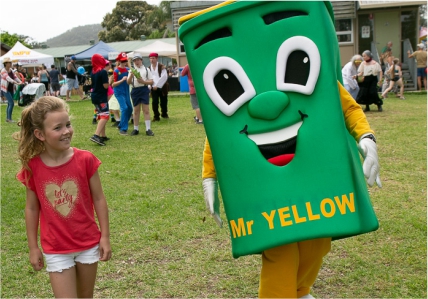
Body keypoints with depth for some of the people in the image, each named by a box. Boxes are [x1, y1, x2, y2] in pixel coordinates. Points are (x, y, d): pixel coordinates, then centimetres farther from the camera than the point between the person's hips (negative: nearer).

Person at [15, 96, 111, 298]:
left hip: (88, 243, 1)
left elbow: (98, 199, -4)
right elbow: (32, 208, 0)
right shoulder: (32, 167, -12)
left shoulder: (85, 160, -13)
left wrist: (105, 237, -3)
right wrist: (33, 247, 3)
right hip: (56, 250, -1)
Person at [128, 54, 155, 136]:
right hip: (135, 90, 2)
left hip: (144, 89, -2)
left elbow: (151, 81, 4)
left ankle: (148, 129, -5)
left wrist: (143, 81, -13)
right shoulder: (132, 70, 12)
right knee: (136, 110, 7)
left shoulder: (146, 69, 7)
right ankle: (136, 129, 14)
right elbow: (128, 82, 5)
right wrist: (131, 75, -13)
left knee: (146, 110, -5)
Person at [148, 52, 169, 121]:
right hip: (154, 88, 1)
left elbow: (164, 77, -12)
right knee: (155, 102, -6)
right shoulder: (149, 68, 6)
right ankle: (156, 116, 1)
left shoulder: (162, 66, -3)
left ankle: (164, 114, 29)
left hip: (162, 87, -1)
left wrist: (157, 85, -17)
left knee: (164, 101, 8)